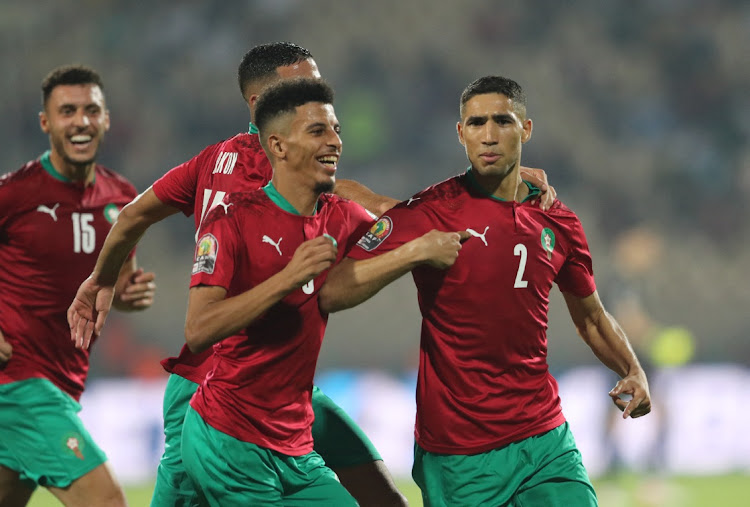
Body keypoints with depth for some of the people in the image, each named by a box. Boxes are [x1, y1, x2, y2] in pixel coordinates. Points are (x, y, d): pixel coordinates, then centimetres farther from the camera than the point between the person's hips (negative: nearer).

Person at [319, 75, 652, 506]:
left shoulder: (558, 223, 7)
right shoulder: (429, 212, -6)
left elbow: (591, 317, 23)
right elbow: (331, 293, -13)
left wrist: (633, 371, 5)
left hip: (546, 439, 4)